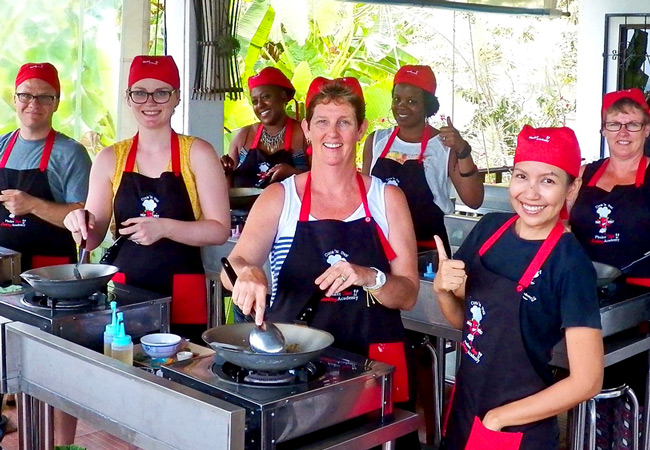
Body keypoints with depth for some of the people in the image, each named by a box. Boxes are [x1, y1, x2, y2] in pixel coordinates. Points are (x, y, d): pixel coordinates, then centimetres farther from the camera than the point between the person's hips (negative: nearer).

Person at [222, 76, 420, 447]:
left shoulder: (387, 198, 2)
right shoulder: (279, 197, 3)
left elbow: (408, 295, -1)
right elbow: (233, 266, -7)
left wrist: (368, 278, -21)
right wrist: (248, 273, -30)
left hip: (374, 362, 0)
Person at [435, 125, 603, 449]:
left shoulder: (571, 264, -20)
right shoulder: (489, 228, -4)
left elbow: (587, 381, -20)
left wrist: (499, 417, -13)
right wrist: (443, 290, -13)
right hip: (463, 410, 5)